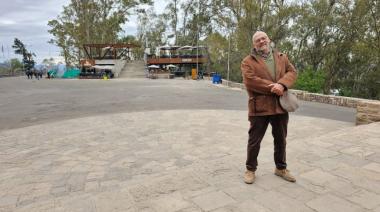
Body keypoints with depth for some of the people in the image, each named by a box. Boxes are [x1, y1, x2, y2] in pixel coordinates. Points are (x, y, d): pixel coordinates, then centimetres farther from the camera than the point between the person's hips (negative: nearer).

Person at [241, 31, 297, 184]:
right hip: (259, 106, -4)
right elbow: (250, 80, -16)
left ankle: (281, 168, 35)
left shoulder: (281, 57, 13)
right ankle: (250, 169, 22)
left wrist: (282, 85, -18)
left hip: (280, 106, 4)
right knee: (254, 140, 5)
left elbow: (292, 72, 3)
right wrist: (272, 87, -19)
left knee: (281, 139, 16)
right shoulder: (248, 61, -2)